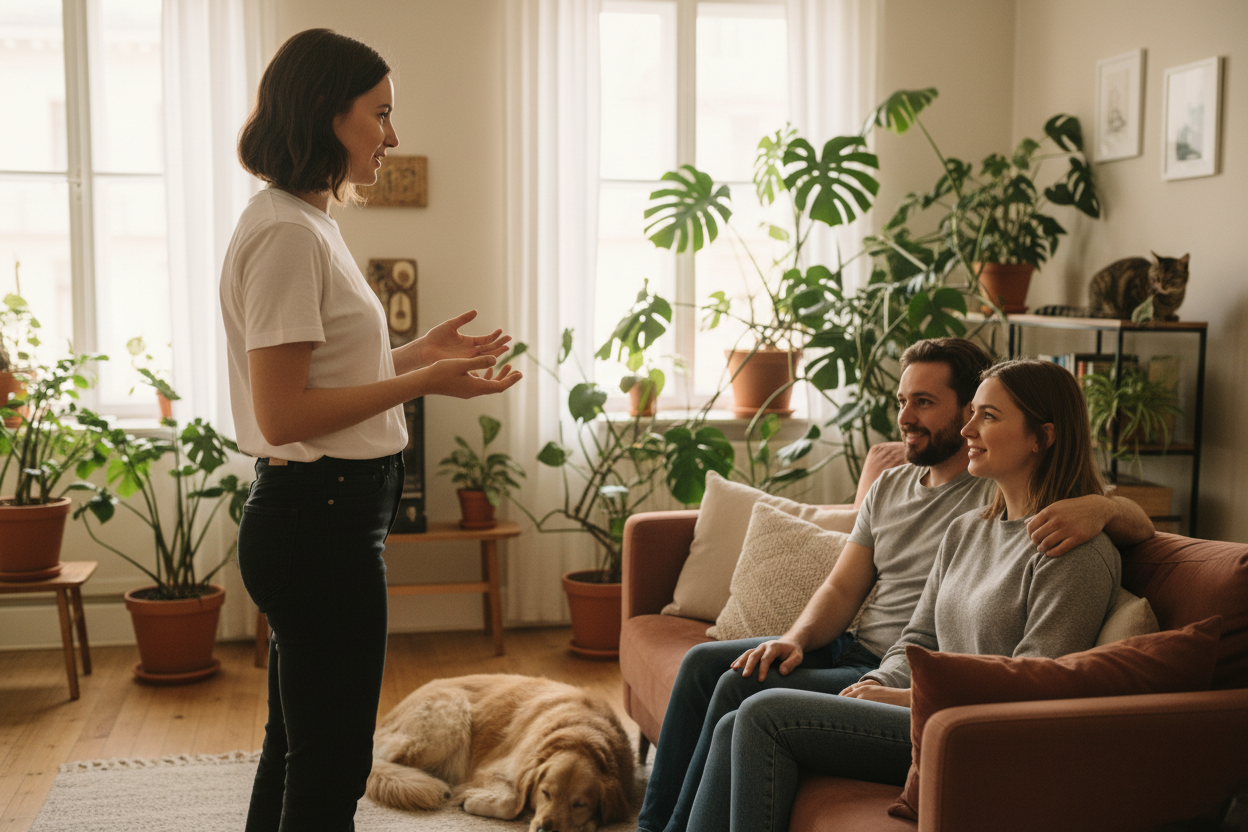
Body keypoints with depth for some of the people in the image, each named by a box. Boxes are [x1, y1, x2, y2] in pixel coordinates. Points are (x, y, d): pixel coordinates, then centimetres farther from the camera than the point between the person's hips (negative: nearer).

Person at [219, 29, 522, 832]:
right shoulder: (286, 232, -16)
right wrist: (421, 382, -18)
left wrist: (418, 351, 11)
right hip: (318, 520, -10)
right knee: (331, 766, 0)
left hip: (322, 517, 10)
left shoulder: (305, 223, 14)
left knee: (298, 749, 20)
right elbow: (282, 413, -20)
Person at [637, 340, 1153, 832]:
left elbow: (1139, 525, -16)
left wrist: (1098, 508, -39)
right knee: (703, 662, 0)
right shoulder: (889, 487, 13)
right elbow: (842, 588, 11)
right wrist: (796, 638, -8)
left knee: (741, 690, -21)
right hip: (852, 649, 8)